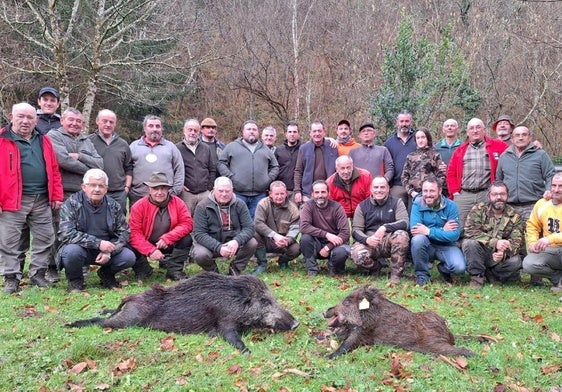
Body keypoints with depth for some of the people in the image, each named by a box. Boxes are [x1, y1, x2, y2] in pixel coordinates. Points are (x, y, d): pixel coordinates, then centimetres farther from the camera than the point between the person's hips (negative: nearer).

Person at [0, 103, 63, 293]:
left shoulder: (44, 141, 12)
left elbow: (54, 170, 13)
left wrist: (56, 196, 8)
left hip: (42, 200, 4)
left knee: (45, 239, 9)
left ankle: (38, 274, 22)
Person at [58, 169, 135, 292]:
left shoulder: (113, 206, 1)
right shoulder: (71, 204, -11)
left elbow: (124, 232, 3)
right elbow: (66, 233, -21)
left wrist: (109, 251, -16)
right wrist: (98, 243, -27)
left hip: (105, 252, 3)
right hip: (80, 248, -3)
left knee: (129, 257, -20)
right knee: (71, 251, -36)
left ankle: (106, 274, 13)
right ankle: (75, 280, -2)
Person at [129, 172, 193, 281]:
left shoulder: (177, 203, -8)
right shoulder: (138, 206, -13)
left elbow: (187, 223, -14)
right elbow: (134, 233, -19)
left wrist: (167, 238, -25)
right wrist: (150, 250, -30)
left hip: (169, 246, 1)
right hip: (145, 246, -1)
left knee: (186, 239, -24)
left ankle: (174, 270, -7)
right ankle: (143, 270, 5)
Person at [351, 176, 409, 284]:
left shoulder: (396, 202, 5)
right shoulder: (362, 206, 8)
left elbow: (405, 223, -11)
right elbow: (356, 229, 0)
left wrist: (385, 228, -29)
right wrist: (366, 239, -23)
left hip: (389, 241, 0)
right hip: (369, 243, 1)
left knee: (402, 235, -33)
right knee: (356, 254, -31)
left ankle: (396, 275, -17)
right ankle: (376, 267, 6)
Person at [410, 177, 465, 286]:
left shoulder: (450, 206, -9)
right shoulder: (417, 204, -8)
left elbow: (454, 235, -18)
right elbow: (414, 229, -23)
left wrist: (429, 231, -26)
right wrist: (442, 230, -21)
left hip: (446, 246, 0)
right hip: (426, 246, 0)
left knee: (459, 267, -26)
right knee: (418, 239, -33)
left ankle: (443, 269, 13)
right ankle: (422, 275, -11)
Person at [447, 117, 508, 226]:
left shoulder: (496, 146, 10)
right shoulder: (460, 150, 16)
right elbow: (451, 172, 13)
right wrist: (455, 192, 2)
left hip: (487, 195, -1)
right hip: (463, 196, 2)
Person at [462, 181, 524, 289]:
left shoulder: (514, 216, 1)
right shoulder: (478, 209, -6)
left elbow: (516, 241, -10)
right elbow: (470, 231, -22)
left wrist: (503, 253, -33)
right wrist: (494, 243, -33)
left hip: (500, 257, 2)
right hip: (477, 256, -2)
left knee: (515, 262, -27)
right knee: (470, 243, -32)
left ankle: (489, 275, 0)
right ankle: (477, 276, -11)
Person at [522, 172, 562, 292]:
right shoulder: (542, 204, 4)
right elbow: (532, 226, 12)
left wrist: (551, 239, -34)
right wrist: (532, 243, -4)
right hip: (549, 251, 4)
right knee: (528, 264, -24)